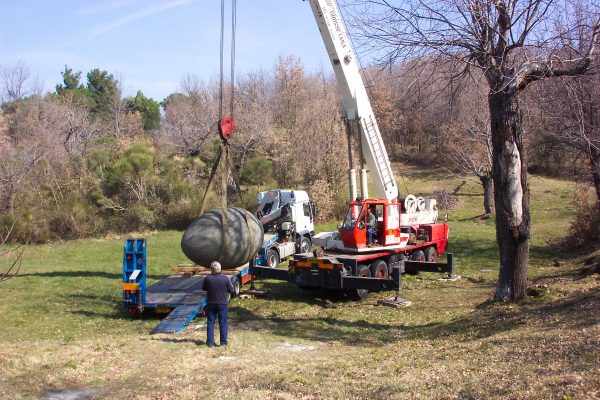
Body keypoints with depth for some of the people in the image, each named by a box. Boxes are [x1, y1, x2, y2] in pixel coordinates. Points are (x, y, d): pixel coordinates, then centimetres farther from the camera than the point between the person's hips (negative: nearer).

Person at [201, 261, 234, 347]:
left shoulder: (208, 278, -12)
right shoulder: (225, 278, -14)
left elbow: (203, 288, 4)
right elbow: (231, 290, -4)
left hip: (211, 304, 1)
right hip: (222, 303, 0)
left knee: (210, 323, 11)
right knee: (223, 323, 10)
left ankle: (210, 342, 12)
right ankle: (223, 341, 12)